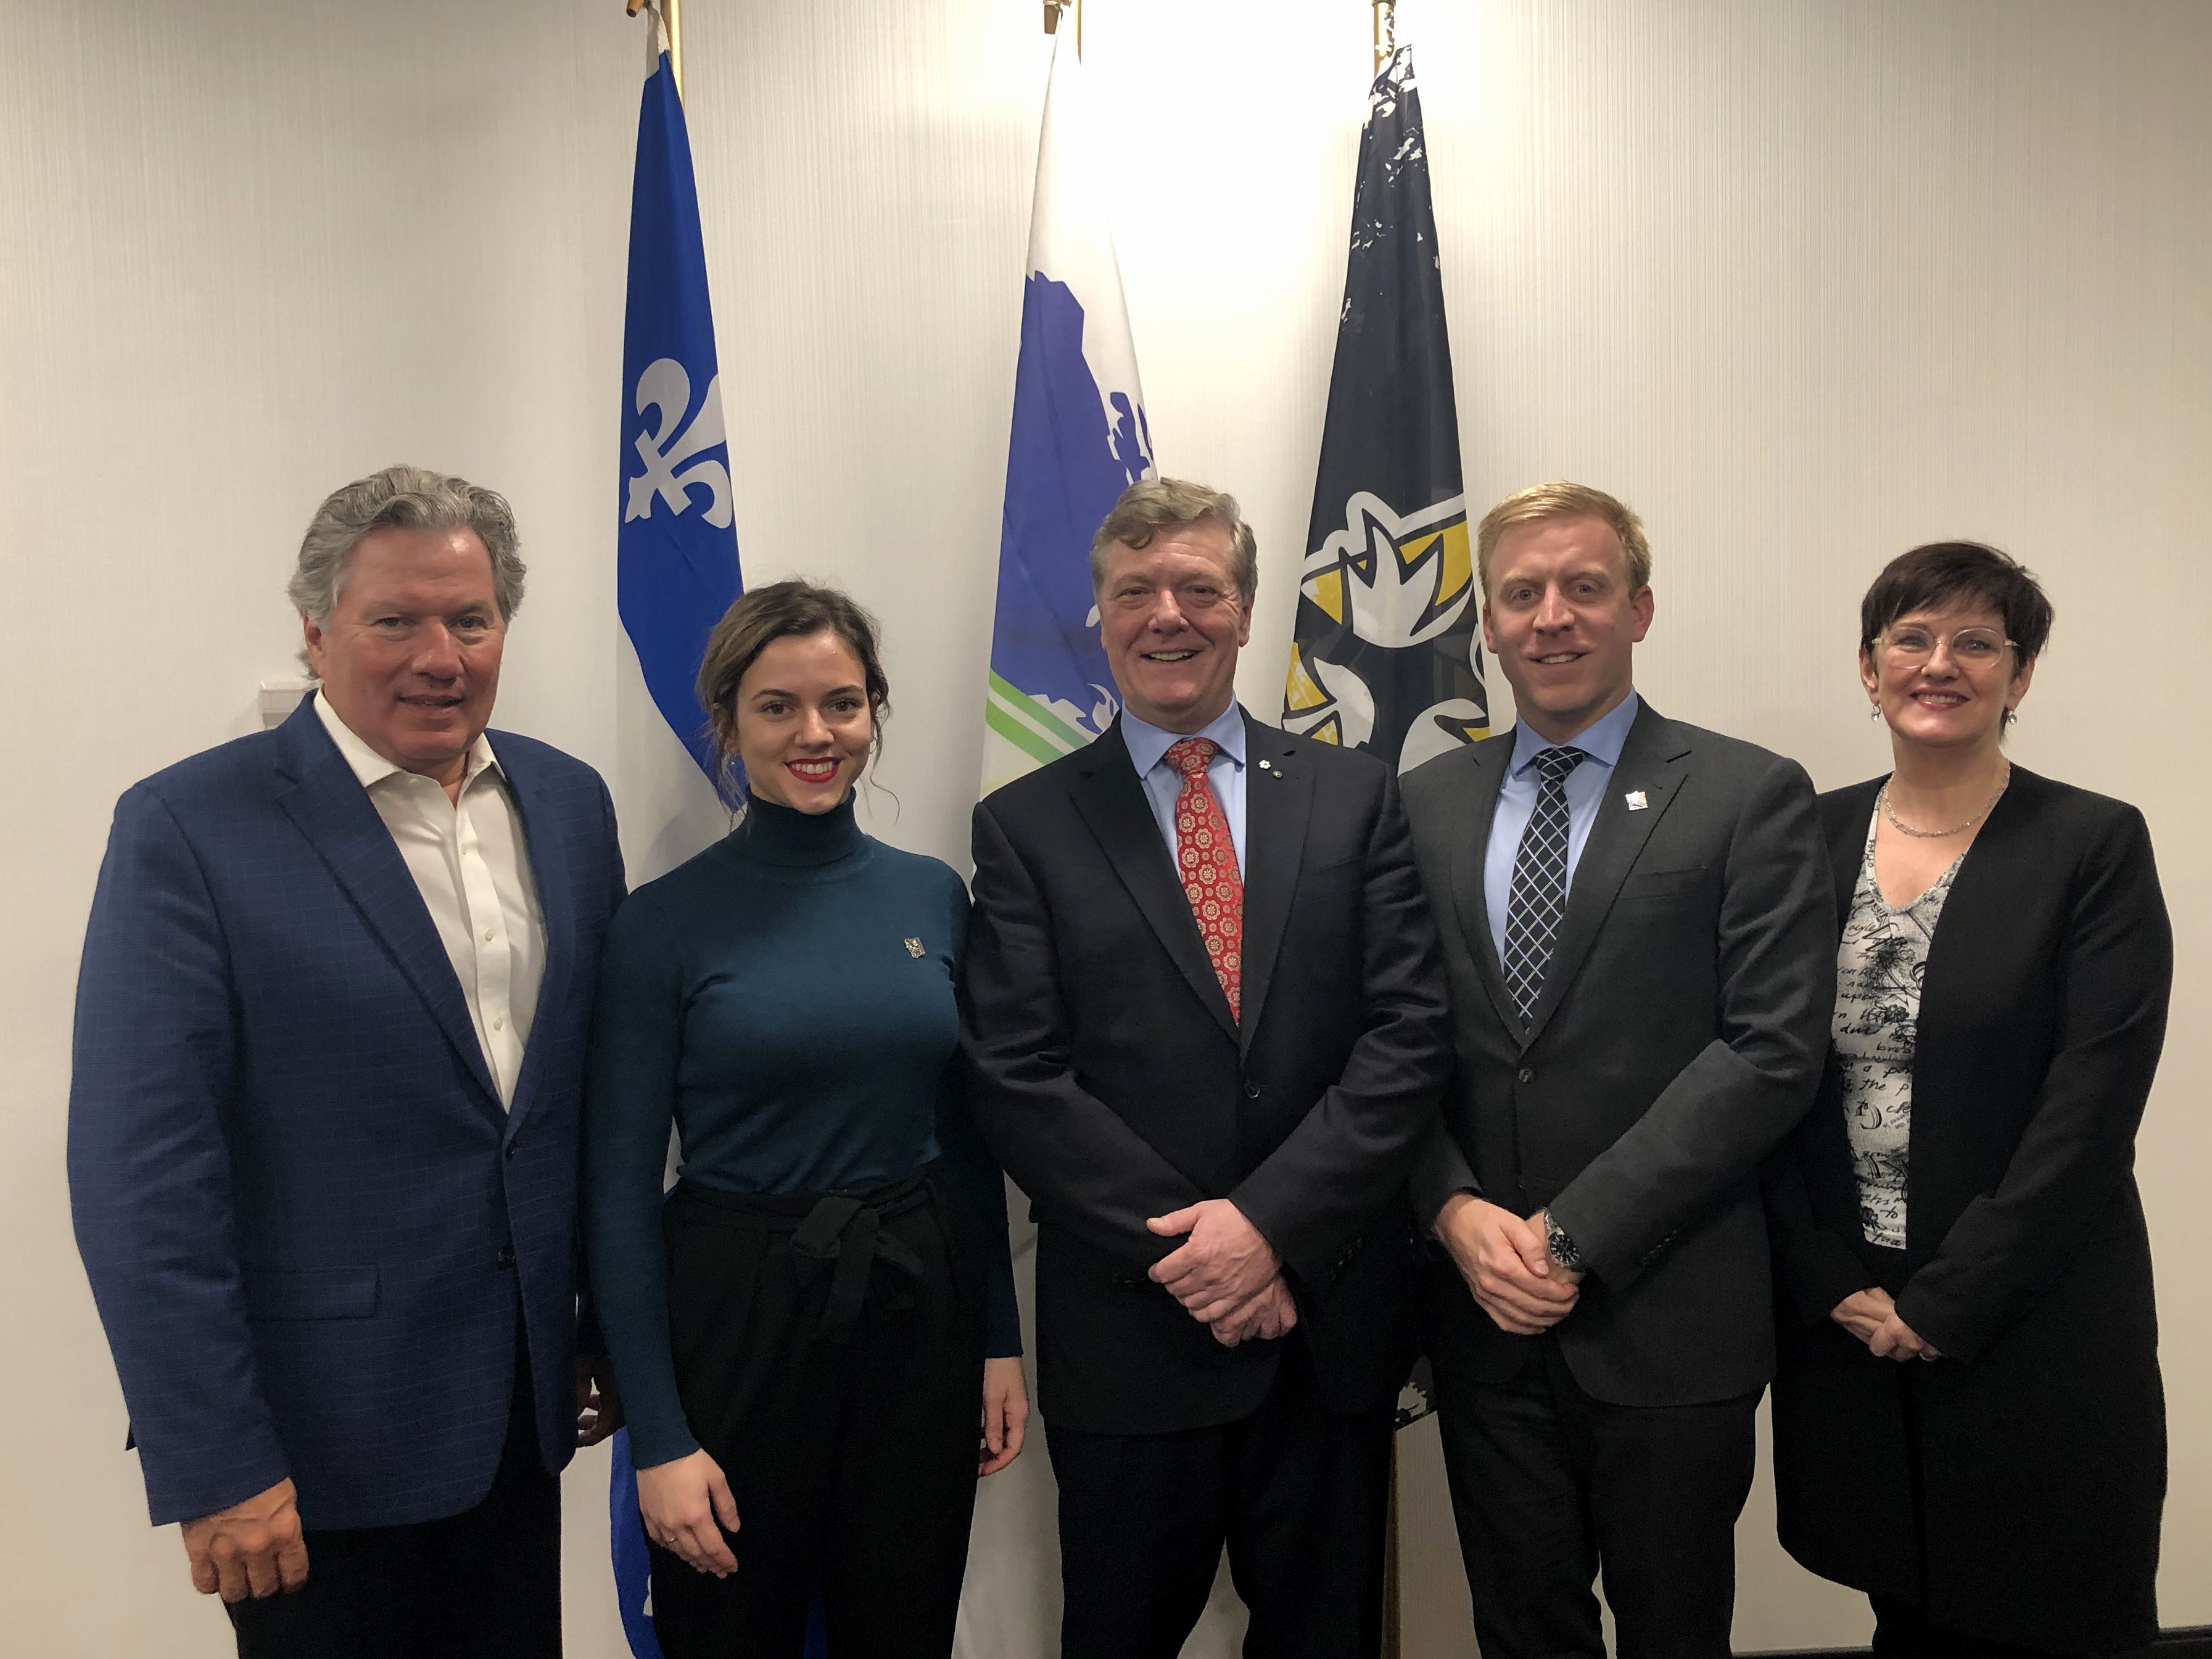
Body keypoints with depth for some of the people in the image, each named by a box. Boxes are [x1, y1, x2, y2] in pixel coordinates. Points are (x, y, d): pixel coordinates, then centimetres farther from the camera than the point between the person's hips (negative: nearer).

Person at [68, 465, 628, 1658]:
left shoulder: (569, 802, 2)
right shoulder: (189, 829, -13)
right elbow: (141, 1174, -15)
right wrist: (211, 1465, -15)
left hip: (521, 1421, 5)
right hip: (321, 1446, -5)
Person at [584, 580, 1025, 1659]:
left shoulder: (932, 896, 1)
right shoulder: (666, 923, -9)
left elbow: (969, 1140, 8)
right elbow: (619, 1189, -8)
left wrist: (1001, 1341, 7)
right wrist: (658, 1439, -9)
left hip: (921, 1317, 3)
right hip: (738, 1321, -3)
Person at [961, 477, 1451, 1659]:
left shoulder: (1353, 796, 4)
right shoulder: (1026, 825, 0)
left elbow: (1409, 1035, -4)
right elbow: (1018, 1078, -7)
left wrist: (1272, 1222, -14)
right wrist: (1182, 1249, -14)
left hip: (1333, 1318, 2)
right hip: (1128, 1333, -1)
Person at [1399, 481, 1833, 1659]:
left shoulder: (1751, 797, -4)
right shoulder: (1426, 804, 7)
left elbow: (1772, 1052, -12)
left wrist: (1575, 1232, -15)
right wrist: (1456, 1210, -10)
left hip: (1668, 1324, -3)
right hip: (1484, 1315, 3)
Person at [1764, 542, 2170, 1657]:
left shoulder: (2097, 846, -6)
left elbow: (2090, 1115, -12)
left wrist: (1945, 1306, -13)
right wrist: (1829, 1284, -6)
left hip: (2035, 1330, -2)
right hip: (1841, 1321, 3)